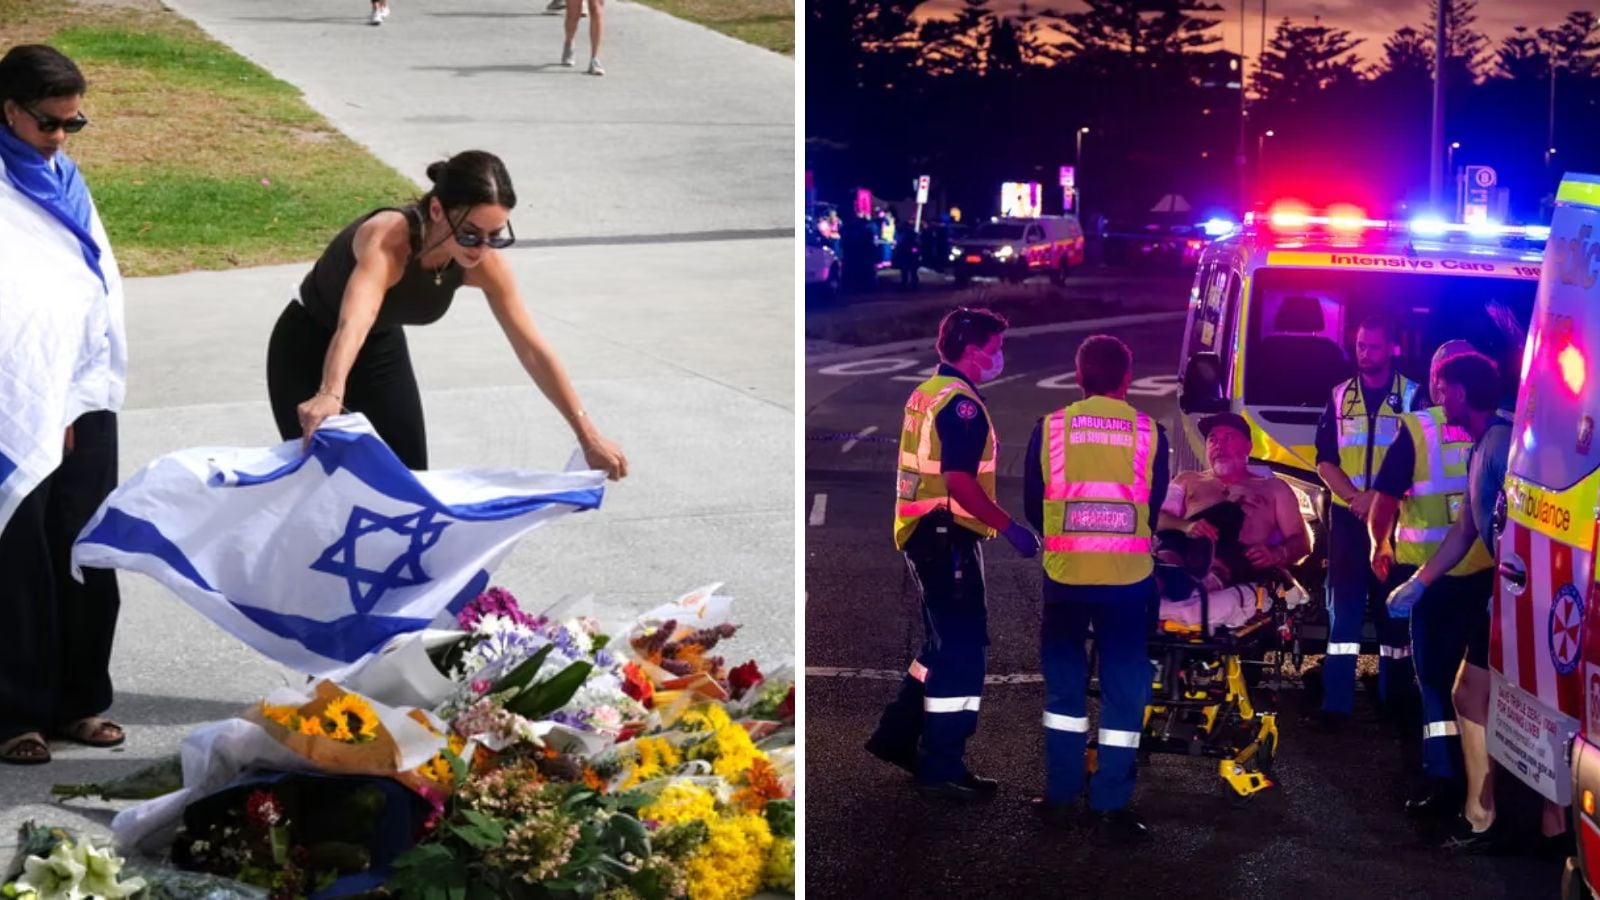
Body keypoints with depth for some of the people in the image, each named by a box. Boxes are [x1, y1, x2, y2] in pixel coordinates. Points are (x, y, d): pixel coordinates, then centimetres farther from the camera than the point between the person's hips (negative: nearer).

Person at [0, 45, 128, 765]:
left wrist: (92, 394, 4)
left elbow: (102, 286, 13)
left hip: (83, 406, 6)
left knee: (87, 558, 8)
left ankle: (81, 700, 18)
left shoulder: (65, 180, 15)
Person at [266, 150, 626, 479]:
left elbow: (532, 349, -15)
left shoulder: (484, 263, -23)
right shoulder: (387, 239, -41)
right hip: (308, 348, -5)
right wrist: (329, 395, -77)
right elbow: (354, 324, -58)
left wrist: (588, 435, -18)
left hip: (382, 349, 5)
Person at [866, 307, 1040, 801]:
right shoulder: (961, 402, -16)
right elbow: (959, 481, -24)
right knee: (962, 649, -5)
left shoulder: (926, 393, 14)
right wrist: (1010, 526, -19)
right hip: (947, 537, -10)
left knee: (947, 641, 20)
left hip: (924, 533, 10)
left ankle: (899, 737, 26)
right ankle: (942, 768, -2)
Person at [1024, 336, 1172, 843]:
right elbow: (1158, 511, 8)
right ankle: (1111, 810, 6)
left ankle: (1061, 799, 17)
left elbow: (1032, 507, 7)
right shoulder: (1149, 433, -2)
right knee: (1123, 688, 7)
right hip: (1128, 577, -1)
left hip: (1065, 575, 1)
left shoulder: (1049, 429, -2)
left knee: (1064, 682, 14)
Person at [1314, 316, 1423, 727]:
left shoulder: (1413, 395, 0)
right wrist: (1355, 497, -13)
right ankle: (1336, 702, -1)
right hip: (1347, 515, 2)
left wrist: (1379, 497, -18)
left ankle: (1394, 699, 11)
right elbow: (1325, 460, 5)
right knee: (1343, 605, -1)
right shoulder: (1339, 397, 8)